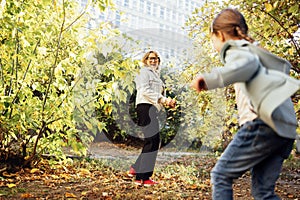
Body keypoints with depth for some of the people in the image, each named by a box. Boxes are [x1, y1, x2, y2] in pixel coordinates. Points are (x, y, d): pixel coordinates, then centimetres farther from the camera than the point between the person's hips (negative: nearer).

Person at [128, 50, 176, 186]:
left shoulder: (155, 74, 30)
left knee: (152, 141, 8)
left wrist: (168, 101, 8)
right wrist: (162, 99, -17)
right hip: (145, 107, -10)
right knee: (152, 141, -13)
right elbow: (145, 90, -14)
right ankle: (142, 177, -10)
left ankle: (135, 169, 17)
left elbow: (158, 94, 28)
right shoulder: (144, 72, 1)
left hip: (152, 109, 10)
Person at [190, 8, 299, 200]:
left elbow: (248, 64, -23)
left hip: (263, 123, -9)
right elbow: (284, 66, 41)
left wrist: (210, 79, -34)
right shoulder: (255, 50, 27)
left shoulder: (235, 49, 1)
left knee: (221, 175, 1)